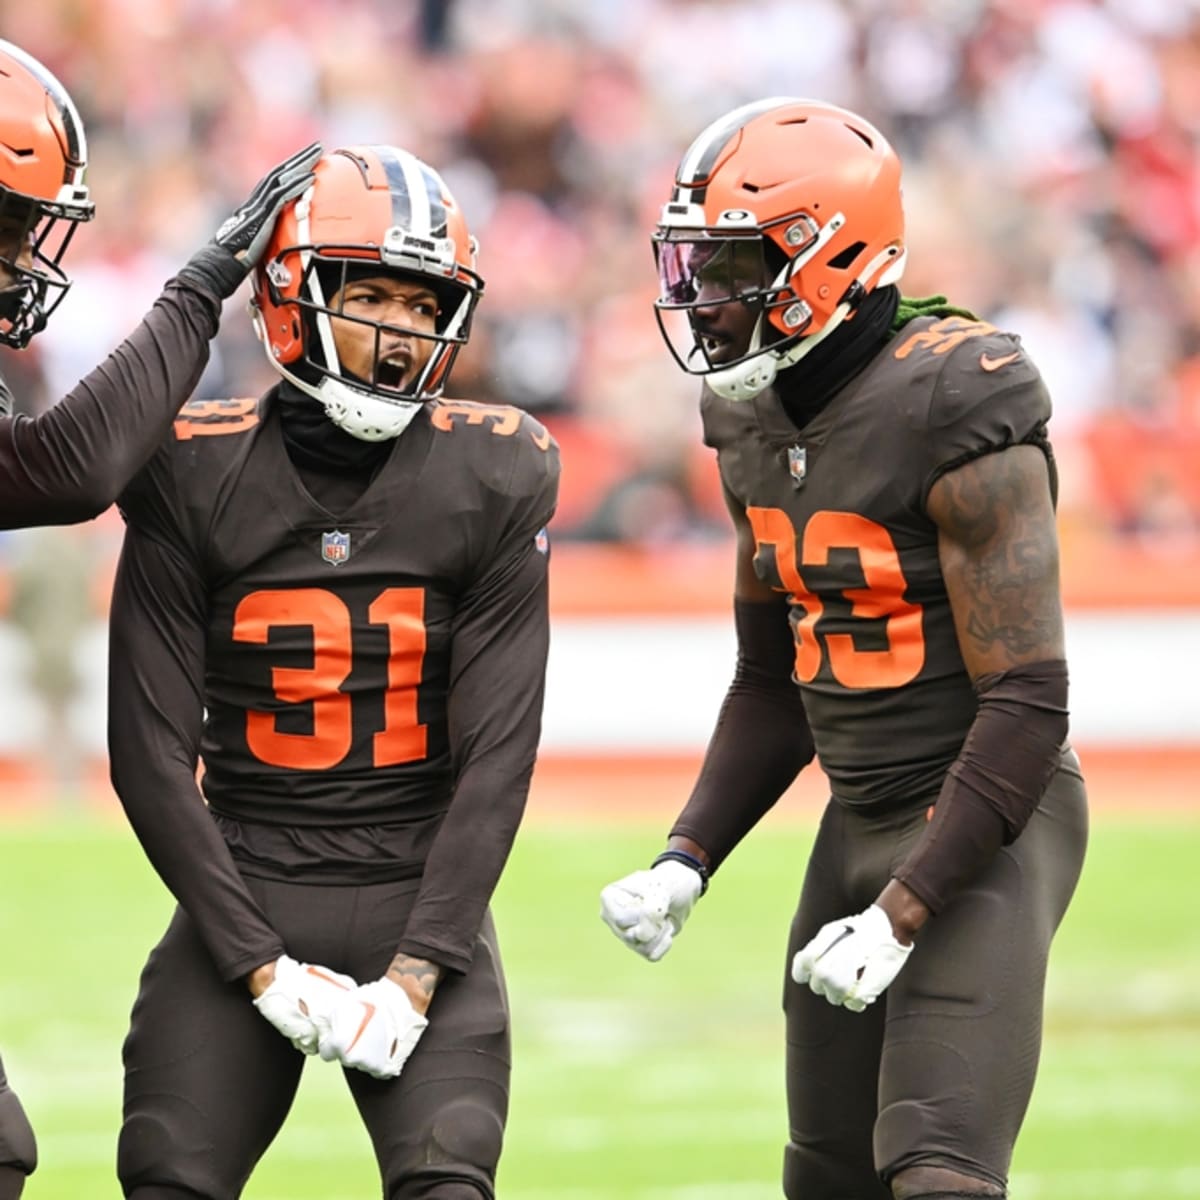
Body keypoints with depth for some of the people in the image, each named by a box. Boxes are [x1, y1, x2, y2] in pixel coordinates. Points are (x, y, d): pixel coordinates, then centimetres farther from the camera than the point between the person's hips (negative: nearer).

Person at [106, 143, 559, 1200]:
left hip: (420, 902, 0)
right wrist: (263, 969, -11)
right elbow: (151, 754, -4)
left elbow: (497, 754, -3)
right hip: (245, 897, 0)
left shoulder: (493, 478, -1)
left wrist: (416, 975, -12)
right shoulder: (197, 476, -3)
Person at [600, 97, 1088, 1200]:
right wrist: (686, 861, 4)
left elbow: (1026, 704, -21)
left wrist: (905, 913, -24)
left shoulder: (953, 415, -20)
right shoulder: (758, 423, 7)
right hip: (861, 822, 9)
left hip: (985, 825, -9)